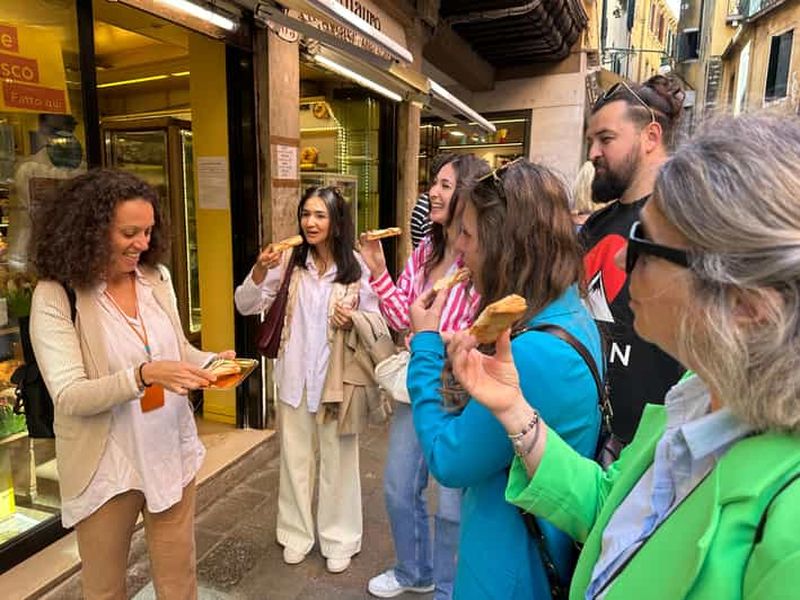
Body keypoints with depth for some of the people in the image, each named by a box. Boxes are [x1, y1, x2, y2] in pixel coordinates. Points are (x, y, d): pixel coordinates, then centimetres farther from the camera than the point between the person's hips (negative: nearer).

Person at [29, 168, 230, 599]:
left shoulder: (158, 278, 1)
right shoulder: (56, 295, -14)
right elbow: (69, 397, -20)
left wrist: (212, 362, -11)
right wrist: (144, 375, -34)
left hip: (172, 454, 4)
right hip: (106, 467, -4)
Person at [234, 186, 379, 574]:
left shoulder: (356, 266, -11)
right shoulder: (289, 261, -5)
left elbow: (376, 321, -3)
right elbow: (245, 306, -4)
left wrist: (353, 320, -23)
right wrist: (260, 271, -20)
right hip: (294, 375, 2)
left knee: (337, 458, 13)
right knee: (295, 457, 18)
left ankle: (339, 538, 35)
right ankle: (297, 532, 40)